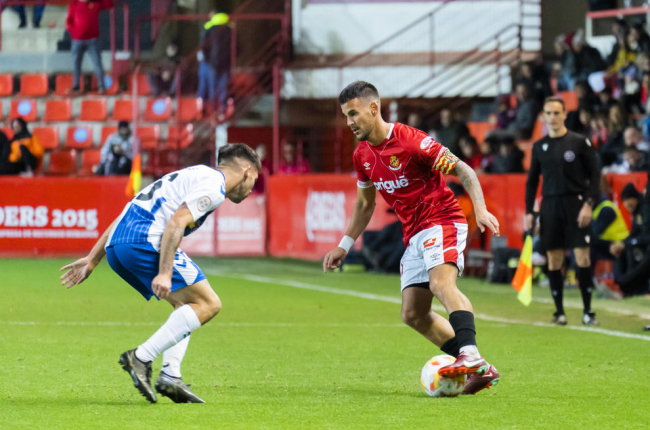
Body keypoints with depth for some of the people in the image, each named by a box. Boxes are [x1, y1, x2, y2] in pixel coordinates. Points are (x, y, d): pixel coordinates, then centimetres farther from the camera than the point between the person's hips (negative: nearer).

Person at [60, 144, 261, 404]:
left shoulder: (193, 177, 30)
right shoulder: (214, 185, 0)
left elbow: (127, 215, 28)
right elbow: (176, 223, -15)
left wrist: (92, 260, 27)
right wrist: (164, 273, -21)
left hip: (115, 246, 10)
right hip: (144, 240, -10)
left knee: (187, 304, 19)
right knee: (208, 304, -6)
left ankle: (170, 376, 6)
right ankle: (141, 358, -13)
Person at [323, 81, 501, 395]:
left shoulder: (410, 140, -17)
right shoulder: (362, 156, 7)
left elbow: (463, 171, -15)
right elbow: (364, 204, 23)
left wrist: (480, 210, -27)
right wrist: (344, 246, 22)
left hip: (442, 222, -8)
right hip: (414, 236, 8)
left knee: (441, 283, -33)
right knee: (413, 314, 0)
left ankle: (471, 357, -49)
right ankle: (477, 370, 2)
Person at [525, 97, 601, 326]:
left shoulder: (580, 142, -1)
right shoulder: (539, 146, 10)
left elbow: (594, 174, -1)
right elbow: (532, 181, 15)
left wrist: (589, 204, -11)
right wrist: (529, 212, 8)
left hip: (575, 204, -3)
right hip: (549, 205, 3)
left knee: (582, 257, -8)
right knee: (554, 260, 3)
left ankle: (587, 311, -1)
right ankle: (559, 312, 11)